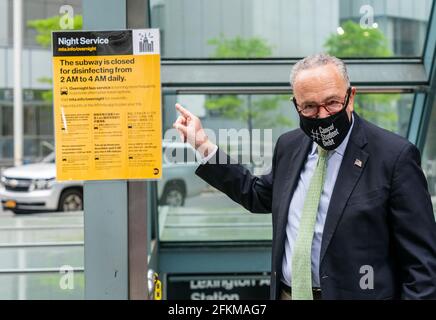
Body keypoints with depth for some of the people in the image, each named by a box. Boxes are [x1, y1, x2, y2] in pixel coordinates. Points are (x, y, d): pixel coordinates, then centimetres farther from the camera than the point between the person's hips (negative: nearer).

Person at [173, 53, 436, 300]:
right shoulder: (289, 146, 5)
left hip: (354, 294, -5)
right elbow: (260, 196, 21)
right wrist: (204, 146, 16)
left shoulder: (395, 155, -13)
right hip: (287, 293, 5)